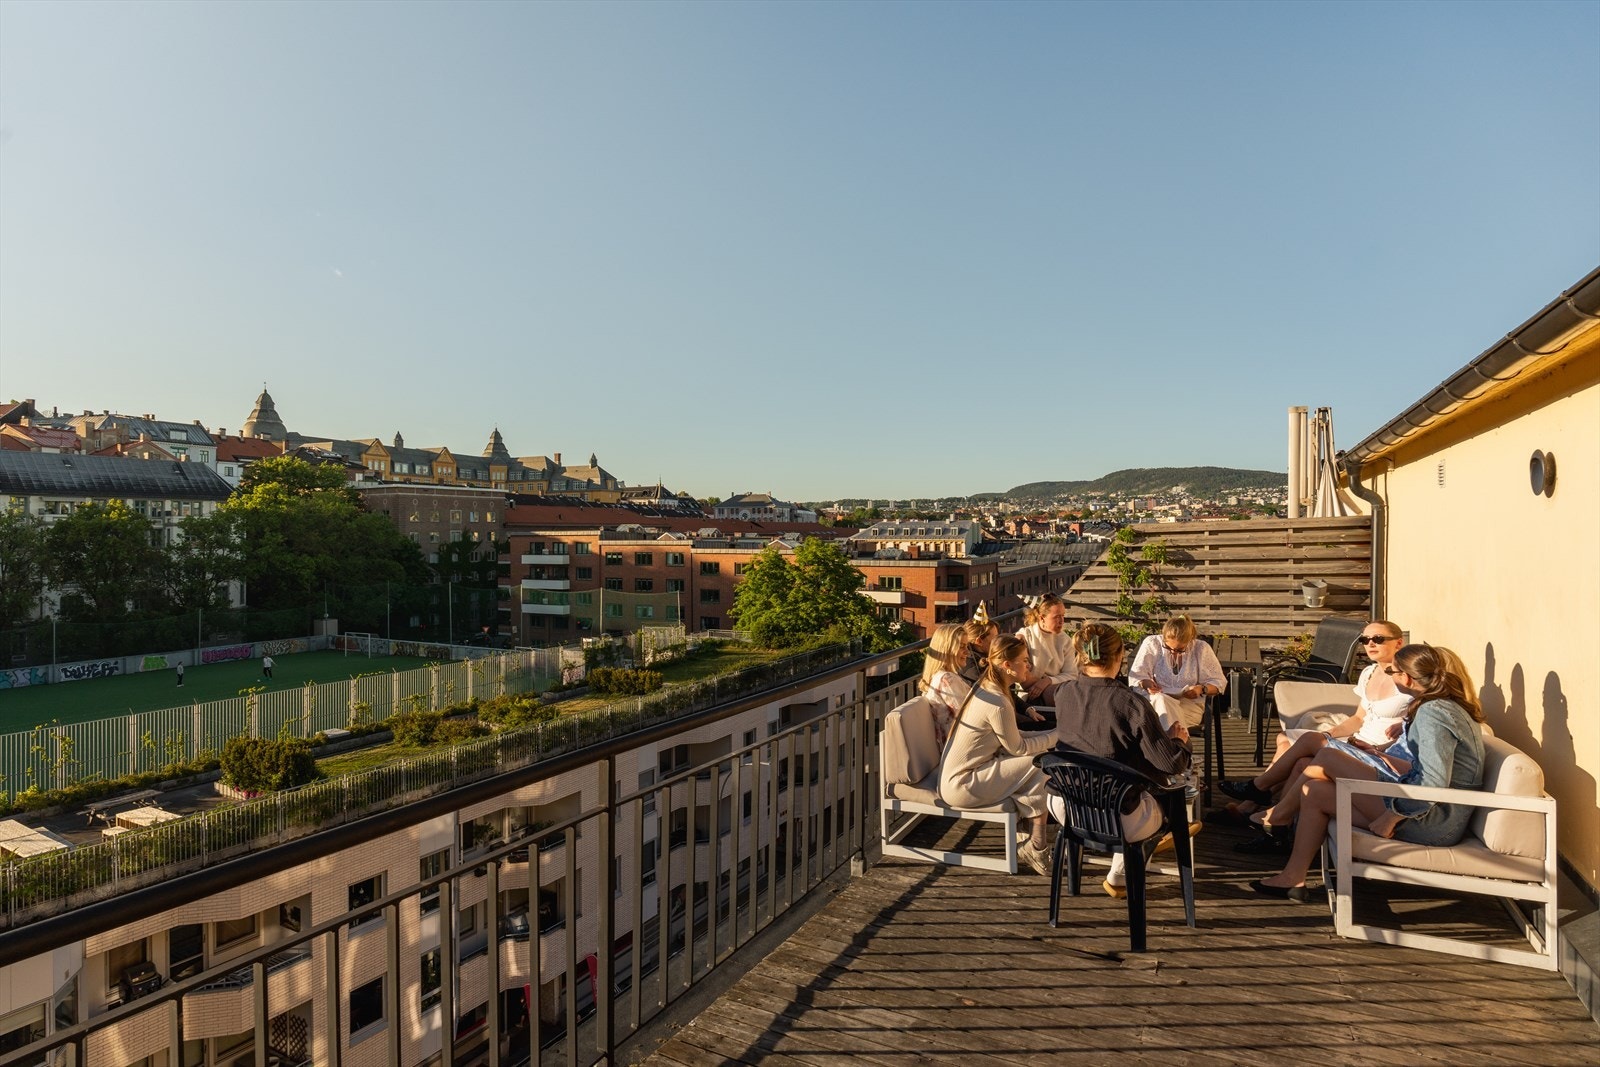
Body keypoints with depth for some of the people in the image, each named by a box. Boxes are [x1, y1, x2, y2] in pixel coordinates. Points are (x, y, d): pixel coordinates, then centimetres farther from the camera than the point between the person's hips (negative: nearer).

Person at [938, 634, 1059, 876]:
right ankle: (1035, 849, 0)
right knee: (1041, 767, -10)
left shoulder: (986, 688, 7)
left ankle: (1029, 826, 9)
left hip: (958, 774, 9)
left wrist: (1054, 733, 4)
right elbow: (1018, 748, -12)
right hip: (960, 786, -9)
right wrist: (1058, 736, -2)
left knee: (1041, 756, 4)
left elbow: (1013, 737, 12)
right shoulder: (997, 703, -22)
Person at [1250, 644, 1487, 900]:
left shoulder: (1433, 712, -18)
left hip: (1432, 821, -10)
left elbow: (1434, 783, -27)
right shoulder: (1451, 707, 15)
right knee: (1316, 792, 5)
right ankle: (1293, 878, 5)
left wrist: (1391, 815, -21)